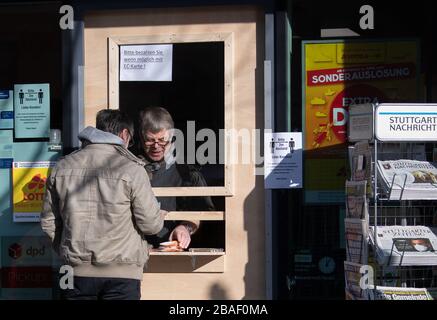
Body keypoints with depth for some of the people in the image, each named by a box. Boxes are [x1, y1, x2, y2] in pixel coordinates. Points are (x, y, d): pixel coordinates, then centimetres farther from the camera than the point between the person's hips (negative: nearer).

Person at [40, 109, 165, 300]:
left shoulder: (62, 167, 6)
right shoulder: (131, 169, -7)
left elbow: (48, 223, 10)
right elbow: (150, 225, -6)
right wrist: (160, 217, 16)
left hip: (77, 270, 4)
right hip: (121, 272, -3)